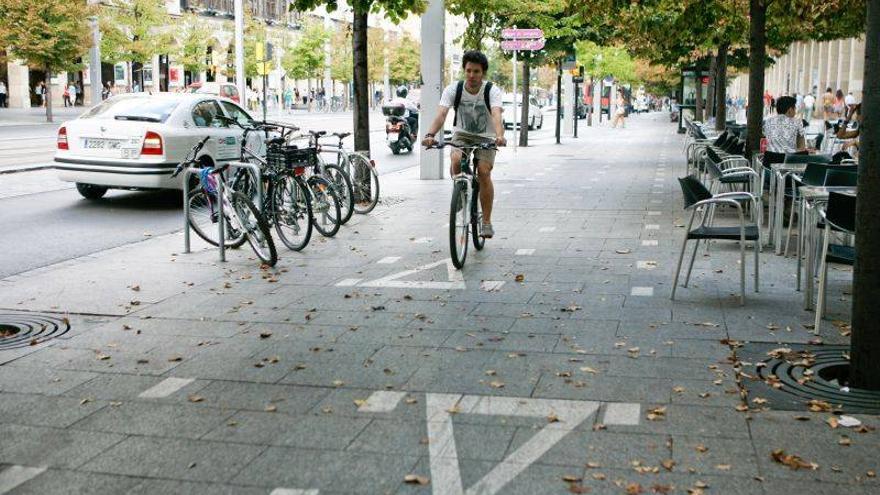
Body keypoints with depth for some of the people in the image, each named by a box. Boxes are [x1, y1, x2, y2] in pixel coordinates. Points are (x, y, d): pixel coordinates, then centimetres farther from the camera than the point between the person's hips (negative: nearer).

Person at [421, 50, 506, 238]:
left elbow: (496, 115, -35)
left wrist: (500, 136, -55)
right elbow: (441, 113, -27)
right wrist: (430, 135, -46)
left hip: (486, 138, -1)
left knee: (484, 171, -21)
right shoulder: (453, 89, -14)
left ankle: (487, 222, -11)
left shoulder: (492, 91, -17)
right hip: (461, 135, 1)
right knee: (456, 160, -30)